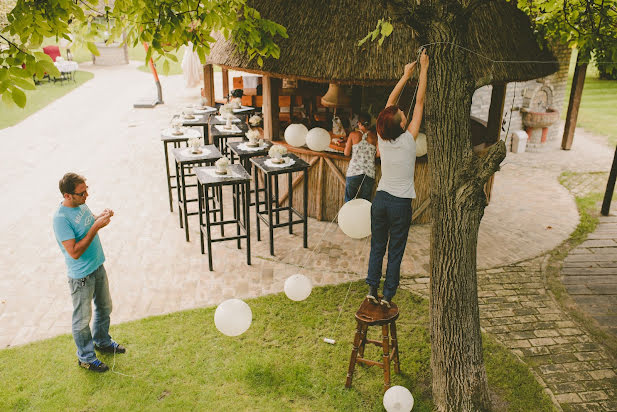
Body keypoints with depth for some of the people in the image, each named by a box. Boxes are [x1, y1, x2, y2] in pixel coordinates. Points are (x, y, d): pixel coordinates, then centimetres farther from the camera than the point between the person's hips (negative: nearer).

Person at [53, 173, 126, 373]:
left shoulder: (81, 204, -3)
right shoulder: (61, 218, -28)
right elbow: (74, 252, -30)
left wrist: (100, 217, -5)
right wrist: (96, 227, -32)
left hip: (98, 266, 8)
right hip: (81, 276, -8)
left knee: (105, 308, 25)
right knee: (83, 319, 12)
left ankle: (102, 341, 48)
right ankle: (85, 357, 33)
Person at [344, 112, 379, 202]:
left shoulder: (353, 135, 0)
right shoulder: (374, 137, 3)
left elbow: (346, 153, 1)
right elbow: (378, 153, -2)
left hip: (354, 172, -1)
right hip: (369, 173, 1)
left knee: (349, 200, 10)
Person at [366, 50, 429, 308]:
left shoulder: (382, 139, -7)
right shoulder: (408, 139, -16)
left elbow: (390, 102, 4)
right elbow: (419, 101, -9)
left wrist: (406, 75, 10)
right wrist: (423, 68, -2)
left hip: (380, 199, 4)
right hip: (401, 203, -4)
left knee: (377, 247, 14)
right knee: (395, 251, 7)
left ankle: (372, 289, 19)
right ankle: (387, 295, 15)